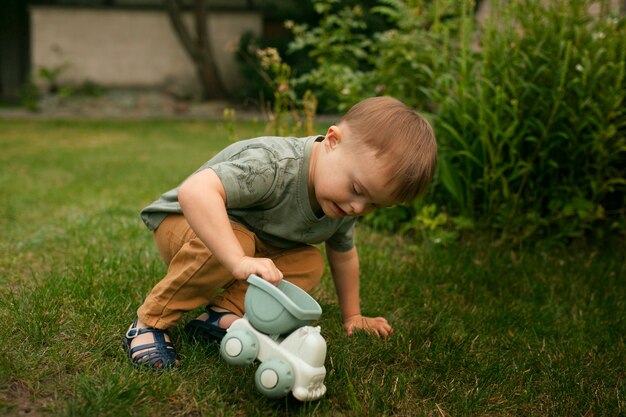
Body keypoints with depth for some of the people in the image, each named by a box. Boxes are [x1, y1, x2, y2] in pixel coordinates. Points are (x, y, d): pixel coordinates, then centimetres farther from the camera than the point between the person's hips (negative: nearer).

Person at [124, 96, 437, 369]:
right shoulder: (274, 165, -41)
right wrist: (240, 261, -59)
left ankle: (223, 312, -17)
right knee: (237, 240, -37)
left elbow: (343, 254, 7)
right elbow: (194, 192, -54)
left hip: (254, 240, 7)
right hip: (182, 222, -7)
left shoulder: (342, 208, -13)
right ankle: (151, 321, -23)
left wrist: (352, 317, 14)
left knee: (310, 263, -11)